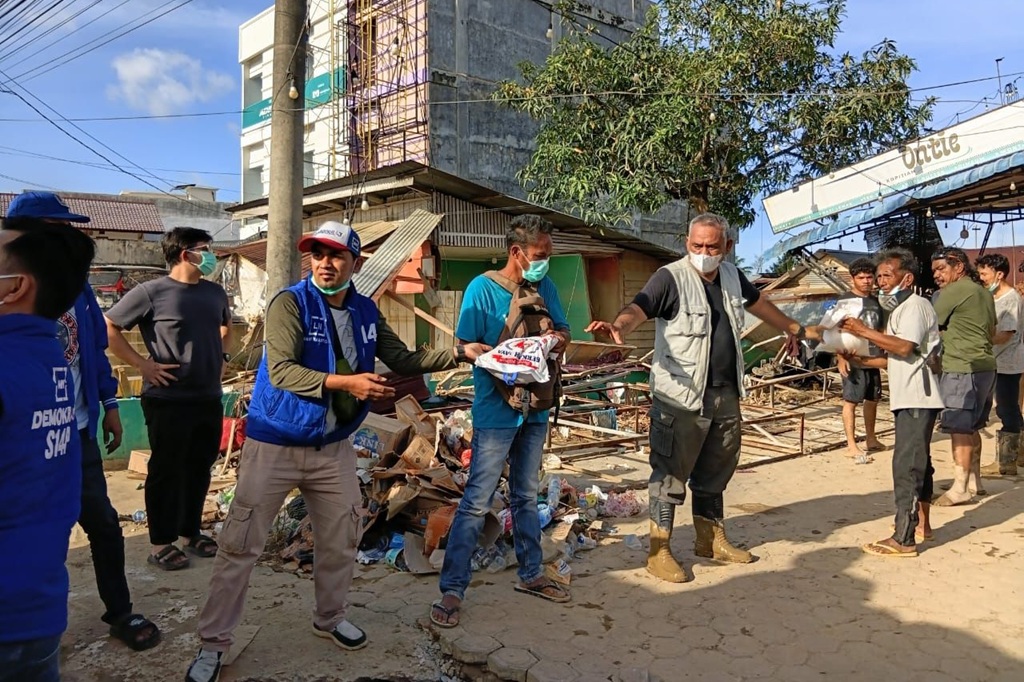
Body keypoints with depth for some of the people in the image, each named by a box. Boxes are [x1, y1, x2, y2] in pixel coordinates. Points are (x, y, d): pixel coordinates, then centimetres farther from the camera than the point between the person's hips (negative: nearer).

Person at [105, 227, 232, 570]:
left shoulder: (215, 292, 9)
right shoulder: (151, 292, -10)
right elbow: (108, 327, -8)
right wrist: (143, 364, -12)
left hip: (209, 398, 6)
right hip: (168, 400, -6)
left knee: (199, 469, 14)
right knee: (166, 471, 3)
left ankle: (191, 534, 28)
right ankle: (161, 544, 15)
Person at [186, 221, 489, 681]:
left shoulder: (366, 312, 2)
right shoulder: (290, 303, -16)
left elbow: (402, 359, 7)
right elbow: (280, 371, -26)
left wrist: (458, 354, -1)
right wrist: (345, 383, -36)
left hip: (333, 447, 6)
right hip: (275, 445, -5)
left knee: (341, 540, 17)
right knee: (240, 547, 1)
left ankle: (330, 618, 39)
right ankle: (213, 644, 17)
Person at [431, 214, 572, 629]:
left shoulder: (545, 287, 4)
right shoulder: (483, 288, -13)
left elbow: (563, 329, 13)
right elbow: (465, 346, -13)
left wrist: (559, 339, -11)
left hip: (535, 408, 7)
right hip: (496, 411, -6)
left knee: (527, 496, 19)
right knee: (476, 503, -3)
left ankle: (531, 574, 34)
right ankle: (452, 589, 8)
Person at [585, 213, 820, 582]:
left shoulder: (731, 276, 9)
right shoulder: (671, 278, -13)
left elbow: (759, 303, 27)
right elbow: (638, 308, -29)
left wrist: (795, 329, 40)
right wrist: (618, 327, -51)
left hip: (725, 395, 7)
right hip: (680, 398, -7)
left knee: (715, 471, 19)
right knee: (671, 474, -1)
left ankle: (711, 539, 36)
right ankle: (659, 551, 11)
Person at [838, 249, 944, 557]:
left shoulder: (916, 305, -11)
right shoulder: (899, 309, 20)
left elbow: (905, 347, -25)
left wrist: (864, 331, -20)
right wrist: (862, 361, 8)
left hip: (917, 400, -11)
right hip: (909, 399, 11)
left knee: (906, 465, -12)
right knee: (918, 463, 18)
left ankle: (903, 540, -11)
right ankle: (921, 525, 29)